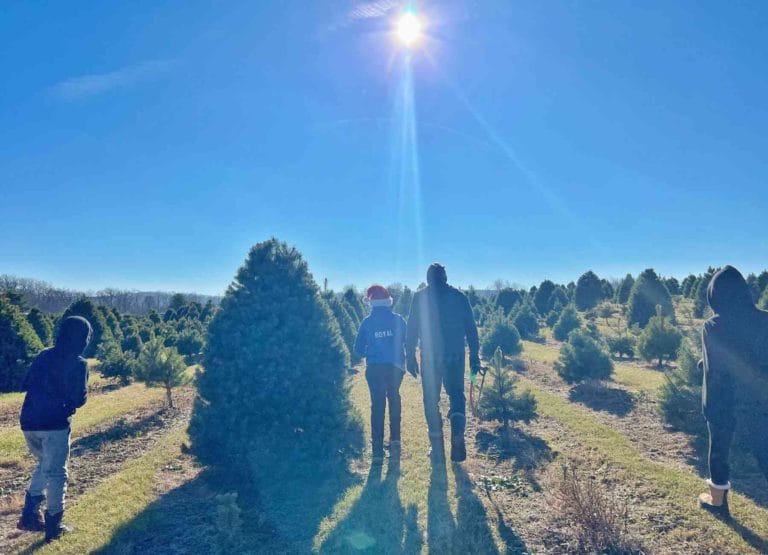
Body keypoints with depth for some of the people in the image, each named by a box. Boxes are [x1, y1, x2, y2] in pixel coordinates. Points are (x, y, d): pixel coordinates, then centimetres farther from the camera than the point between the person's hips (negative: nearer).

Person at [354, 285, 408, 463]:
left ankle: (378, 450, 7)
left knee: (377, 405, 7)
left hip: (374, 368, 0)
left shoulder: (367, 322, -2)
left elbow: (359, 348, 3)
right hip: (395, 367, 0)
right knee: (394, 400, 18)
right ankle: (395, 439, 7)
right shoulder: (398, 319, -2)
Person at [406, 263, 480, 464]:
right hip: (455, 356, 1)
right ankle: (457, 438, -5)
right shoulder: (459, 296, 6)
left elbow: (412, 330, -2)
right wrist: (474, 356, 9)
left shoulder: (420, 298, 1)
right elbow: (471, 329, 5)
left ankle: (437, 448, 11)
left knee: (431, 401, 9)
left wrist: (410, 356, 3)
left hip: (430, 357, -1)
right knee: (457, 395, 15)